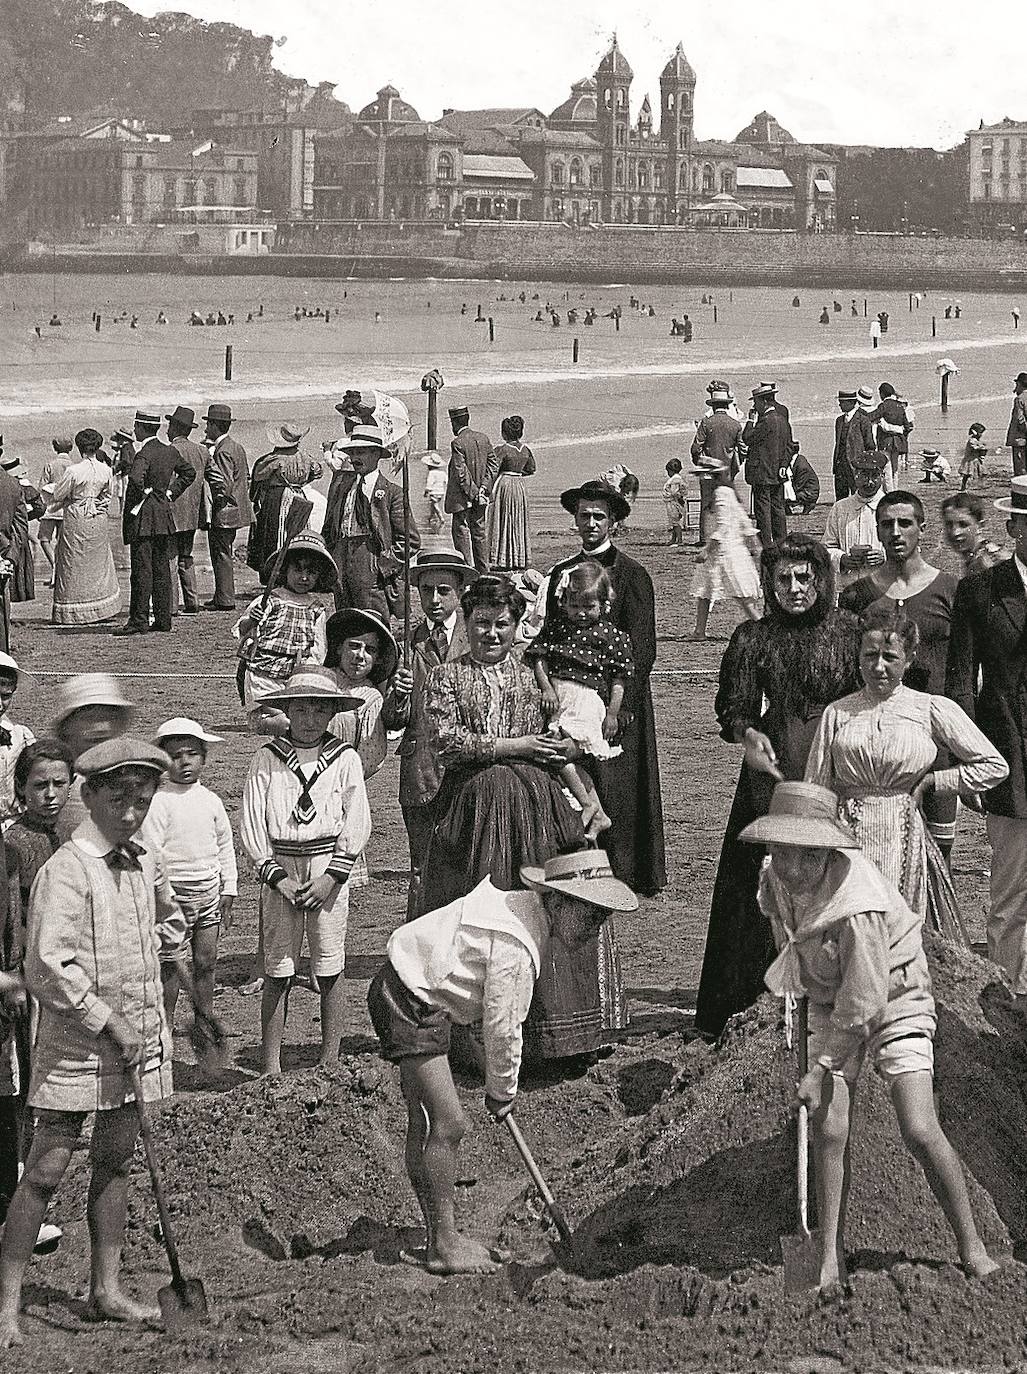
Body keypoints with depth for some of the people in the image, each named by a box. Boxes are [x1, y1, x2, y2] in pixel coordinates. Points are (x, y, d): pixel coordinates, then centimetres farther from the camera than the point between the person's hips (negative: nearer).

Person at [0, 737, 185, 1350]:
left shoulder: (145, 864, 7)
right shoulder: (67, 869, -15)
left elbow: (167, 920, 30)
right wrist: (109, 1020, -17)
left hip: (136, 1040, 7)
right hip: (77, 1046, -7)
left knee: (116, 1163, 13)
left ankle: (107, 1289, 21)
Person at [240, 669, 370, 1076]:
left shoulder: (345, 759, 3)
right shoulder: (267, 758, 1)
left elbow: (357, 824, 1)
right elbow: (252, 823, -1)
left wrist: (331, 877, -8)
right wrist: (277, 876, -9)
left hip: (328, 869, 0)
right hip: (279, 869, 0)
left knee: (329, 969, 4)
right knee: (277, 970, 0)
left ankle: (330, 1062, 12)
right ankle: (271, 1066, 3)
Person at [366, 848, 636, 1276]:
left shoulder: (526, 908, 4)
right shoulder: (516, 945, -26)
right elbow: (503, 1028, -17)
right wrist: (502, 1091, -1)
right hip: (408, 1002, -11)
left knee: (425, 1121, 13)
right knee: (448, 1123, -11)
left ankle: (438, 1237, 19)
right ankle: (444, 1243, -3)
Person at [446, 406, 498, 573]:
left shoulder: (458, 443, -17)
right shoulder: (483, 438, 5)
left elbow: (461, 473, -19)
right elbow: (494, 465, 5)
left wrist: (474, 493, -12)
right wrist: (483, 488, -1)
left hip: (462, 499, -7)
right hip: (480, 499, 7)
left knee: (462, 534, -1)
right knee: (479, 533, 15)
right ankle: (483, 571, 20)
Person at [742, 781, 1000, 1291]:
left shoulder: (857, 904, -36)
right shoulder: (776, 882, -14)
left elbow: (864, 1003, -29)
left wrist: (822, 1070, -22)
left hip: (893, 1002, -6)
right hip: (830, 1004, 6)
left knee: (920, 1132, -14)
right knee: (829, 1132, -5)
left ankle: (970, 1245, 5)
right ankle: (830, 1259, 7)